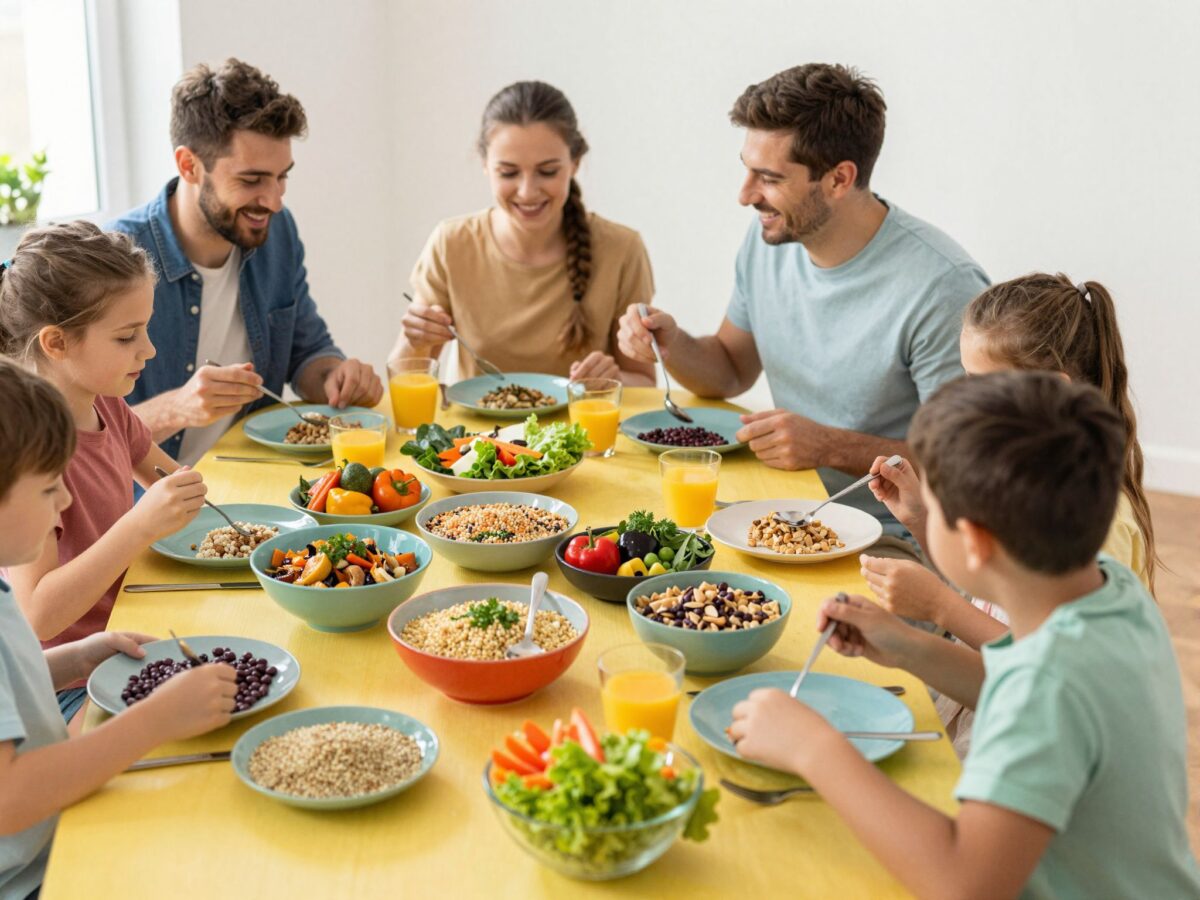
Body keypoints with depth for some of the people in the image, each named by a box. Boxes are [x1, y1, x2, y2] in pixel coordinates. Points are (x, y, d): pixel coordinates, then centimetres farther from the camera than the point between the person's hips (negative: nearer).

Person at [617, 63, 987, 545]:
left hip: (890, 538, -7)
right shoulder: (768, 239, 2)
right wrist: (672, 343, -4)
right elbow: (731, 370, 17)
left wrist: (831, 447, -24)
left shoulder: (943, 287, -21)